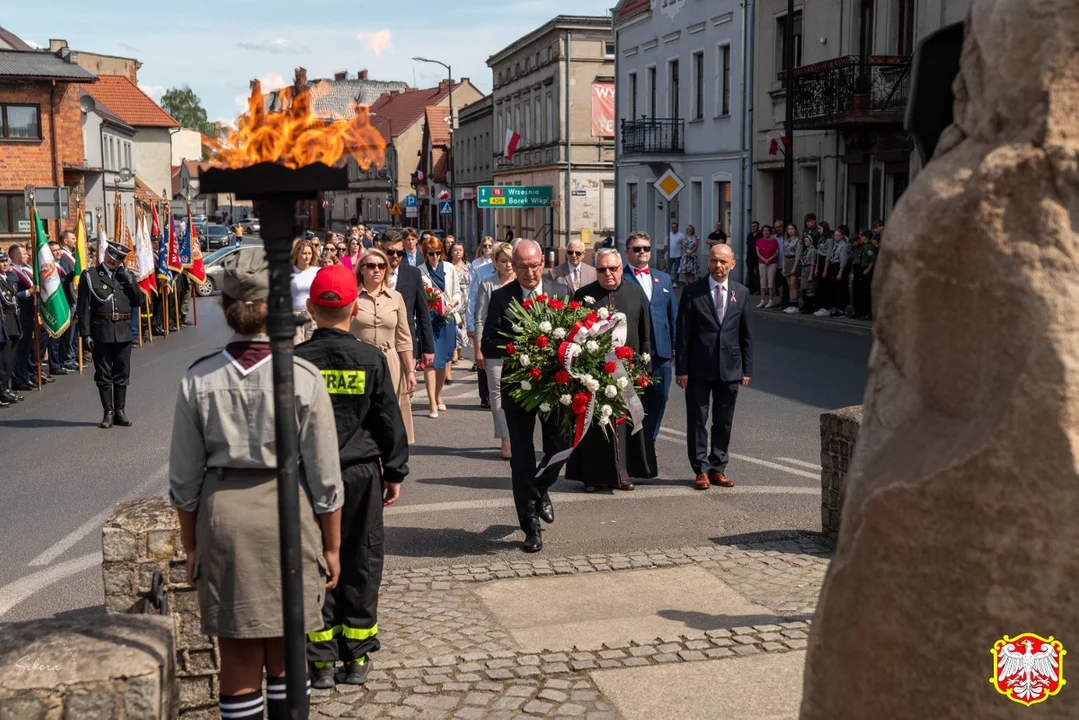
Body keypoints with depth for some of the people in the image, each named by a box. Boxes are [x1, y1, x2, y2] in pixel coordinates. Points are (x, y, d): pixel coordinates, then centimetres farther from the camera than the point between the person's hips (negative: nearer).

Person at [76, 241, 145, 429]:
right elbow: (83, 307, -3)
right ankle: (108, 412, 12)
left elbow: (138, 301, 5)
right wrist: (86, 334, -10)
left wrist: (129, 279, -6)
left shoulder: (126, 275, 10)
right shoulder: (90, 276, 0)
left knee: (122, 374, 9)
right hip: (101, 332, -3)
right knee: (104, 375, 4)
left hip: (123, 331, 3)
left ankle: (120, 412, 19)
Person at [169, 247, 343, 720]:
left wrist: (191, 545, 13)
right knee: (286, 654, 14)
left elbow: (185, 478, 1)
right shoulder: (303, 377, -10)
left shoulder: (198, 380, -5)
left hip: (222, 516, 1)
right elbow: (324, 476, -7)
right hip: (287, 511, -1)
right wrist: (331, 545, 5)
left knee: (237, 657, 12)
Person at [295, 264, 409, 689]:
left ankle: (321, 661, 13)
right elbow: (390, 421, 0)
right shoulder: (371, 359, -6)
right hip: (361, 473, 0)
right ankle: (357, 657, 17)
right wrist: (395, 473, 10)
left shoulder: (297, 361, -7)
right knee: (361, 563, 10)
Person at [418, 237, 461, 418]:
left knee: (444, 359, 10)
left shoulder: (449, 268, 7)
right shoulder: (419, 272, -1)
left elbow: (457, 292, 11)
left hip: (447, 317, 3)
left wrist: (451, 304, -7)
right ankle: (433, 404, -11)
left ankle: (438, 396, 29)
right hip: (428, 318, -3)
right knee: (430, 360, -10)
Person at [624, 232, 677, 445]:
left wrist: (675, 345, 11)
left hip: (661, 349, 5)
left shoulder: (664, 278, 17)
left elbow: (673, 313, 17)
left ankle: (649, 441, 25)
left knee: (659, 397, 9)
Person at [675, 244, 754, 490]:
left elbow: (746, 334, 8)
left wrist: (747, 369, 4)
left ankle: (718, 468, 20)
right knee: (697, 420, 3)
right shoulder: (693, 292, -3)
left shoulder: (742, 293, 5)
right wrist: (681, 369, -8)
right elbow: (683, 333, -4)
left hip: (730, 368, 2)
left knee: (724, 422, 10)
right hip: (699, 368, -2)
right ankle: (701, 470, 13)